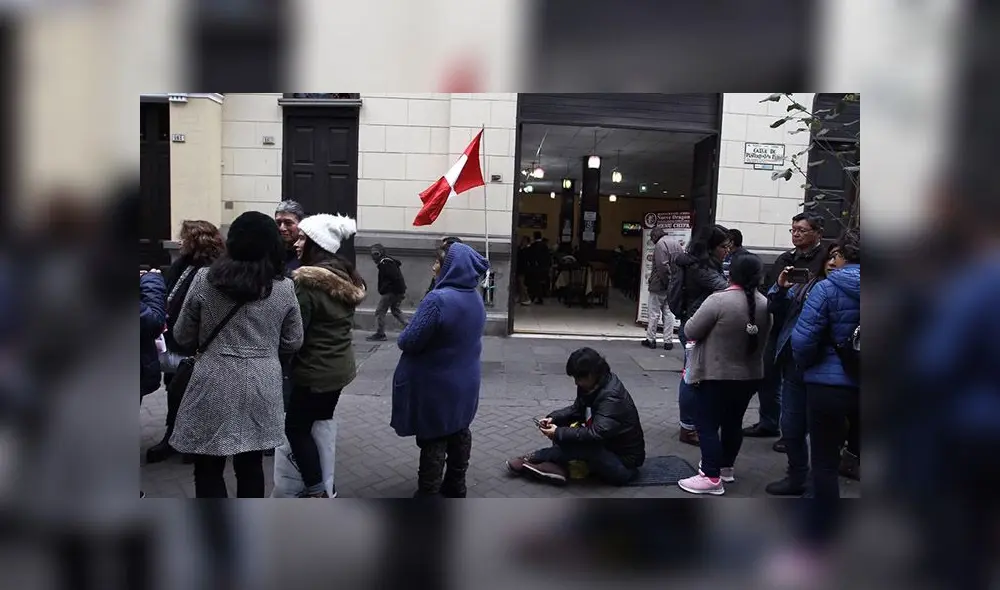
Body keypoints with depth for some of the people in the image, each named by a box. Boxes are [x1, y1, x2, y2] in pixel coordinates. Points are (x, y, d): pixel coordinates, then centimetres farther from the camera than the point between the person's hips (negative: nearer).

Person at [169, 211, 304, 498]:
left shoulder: (205, 280, -5)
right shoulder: (284, 288, -2)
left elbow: (182, 337, 3)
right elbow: (293, 343, 6)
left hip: (214, 385, -2)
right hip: (261, 386, 2)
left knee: (208, 470, 9)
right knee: (251, 466, 14)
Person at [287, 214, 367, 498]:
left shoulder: (308, 281, -21)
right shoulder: (346, 276, 5)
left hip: (315, 369, -8)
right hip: (340, 365, 8)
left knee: (296, 426, 7)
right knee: (322, 422, 20)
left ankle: (316, 490, 9)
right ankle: (325, 485, 30)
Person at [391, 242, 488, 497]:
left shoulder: (438, 299, -28)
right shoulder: (475, 297, 0)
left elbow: (409, 342, -22)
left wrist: (402, 339, -2)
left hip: (436, 384, -8)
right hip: (465, 380, 8)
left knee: (433, 438, 3)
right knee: (459, 431, 19)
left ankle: (428, 497, 14)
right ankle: (456, 486, 34)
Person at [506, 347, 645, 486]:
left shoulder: (612, 397, -28)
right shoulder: (594, 385, -2)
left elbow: (596, 434, -35)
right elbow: (576, 410, 11)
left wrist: (559, 433, -28)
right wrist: (553, 418, -7)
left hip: (623, 461, -9)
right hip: (604, 444, 9)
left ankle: (533, 459, -11)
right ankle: (557, 467, -21)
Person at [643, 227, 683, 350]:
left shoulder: (660, 244, -15)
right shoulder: (677, 243, 11)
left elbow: (662, 266, -22)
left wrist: (666, 281, -13)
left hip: (659, 285, -7)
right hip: (673, 286, 7)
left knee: (654, 313, 3)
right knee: (669, 313, 12)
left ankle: (650, 339, 11)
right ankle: (668, 341, 13)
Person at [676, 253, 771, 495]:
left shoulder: (719, 301, -19)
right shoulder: (765, 304, 3)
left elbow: (691, 331, -14)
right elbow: (763, 336, 15)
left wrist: (711, 328, 6)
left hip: (716, 375, -7)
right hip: (750, 375, 7)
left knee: (707, 425, 0)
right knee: (733, 422, 19)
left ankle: (712, 477, -1)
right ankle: (726, 467, 30)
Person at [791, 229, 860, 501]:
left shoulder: (827, 289, -12)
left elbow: (802, 339, -16)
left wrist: (805, 364, 4)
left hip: (829, 384, -5)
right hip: (858, 386, 5)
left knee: (825, 462, 7)